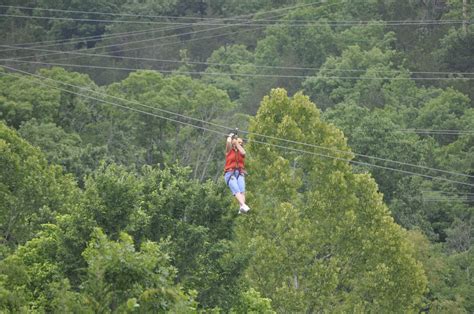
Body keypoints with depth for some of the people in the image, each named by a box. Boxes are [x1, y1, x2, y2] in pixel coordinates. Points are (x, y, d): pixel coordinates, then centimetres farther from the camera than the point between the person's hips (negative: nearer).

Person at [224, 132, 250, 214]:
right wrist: (231, 137, 17)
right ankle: (243, 205, -46)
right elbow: (228, 142, -1)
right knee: (236, 190, -25)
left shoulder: (241, 152, 23)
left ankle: (242, 208, -42)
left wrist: (237, 143, 9)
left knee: (242, 190, -23)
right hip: (230, 173, -3)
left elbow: (243, 152, 0)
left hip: (240, 174, 3)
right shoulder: (229, 151, 15)